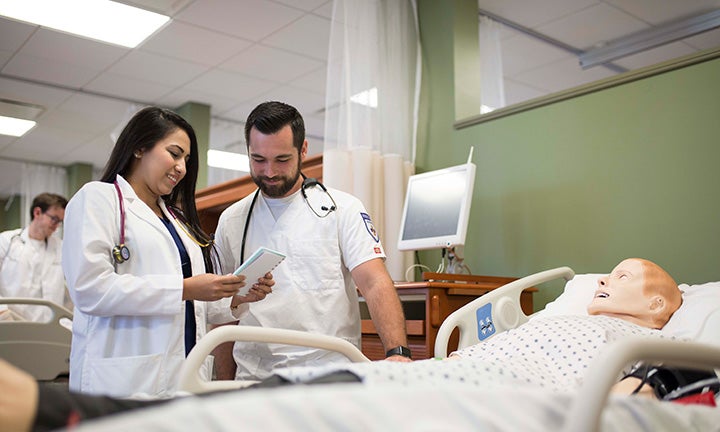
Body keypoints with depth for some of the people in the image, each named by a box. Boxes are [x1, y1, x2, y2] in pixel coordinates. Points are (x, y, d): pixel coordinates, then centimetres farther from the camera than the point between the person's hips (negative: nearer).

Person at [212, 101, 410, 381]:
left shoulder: (343, 208, 3)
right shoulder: (231, 221, 12)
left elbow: (375, 284, -6)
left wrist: (397, 353, -21)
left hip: (332, 376, -3)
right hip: (253, 378, 3)